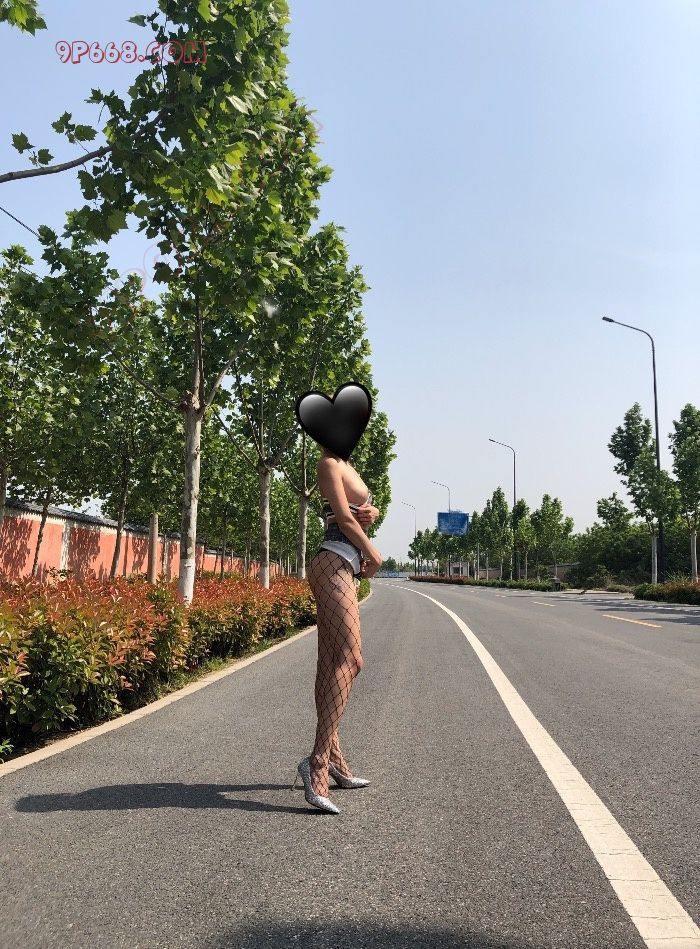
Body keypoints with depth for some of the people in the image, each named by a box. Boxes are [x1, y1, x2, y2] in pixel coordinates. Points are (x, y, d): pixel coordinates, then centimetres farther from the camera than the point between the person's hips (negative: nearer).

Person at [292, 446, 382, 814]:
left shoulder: (346, 465, 24)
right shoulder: (329, 462, -4)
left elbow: (359, 513, 27)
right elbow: (344, 517, -11)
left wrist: (371, 513, 3)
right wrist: (375, 556, -1)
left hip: (344, 569, 10)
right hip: (334, 564, -10)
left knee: (331, 663, 8)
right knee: (348, 659, -19)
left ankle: (333, 759, 14)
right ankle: (317, 762, -22)